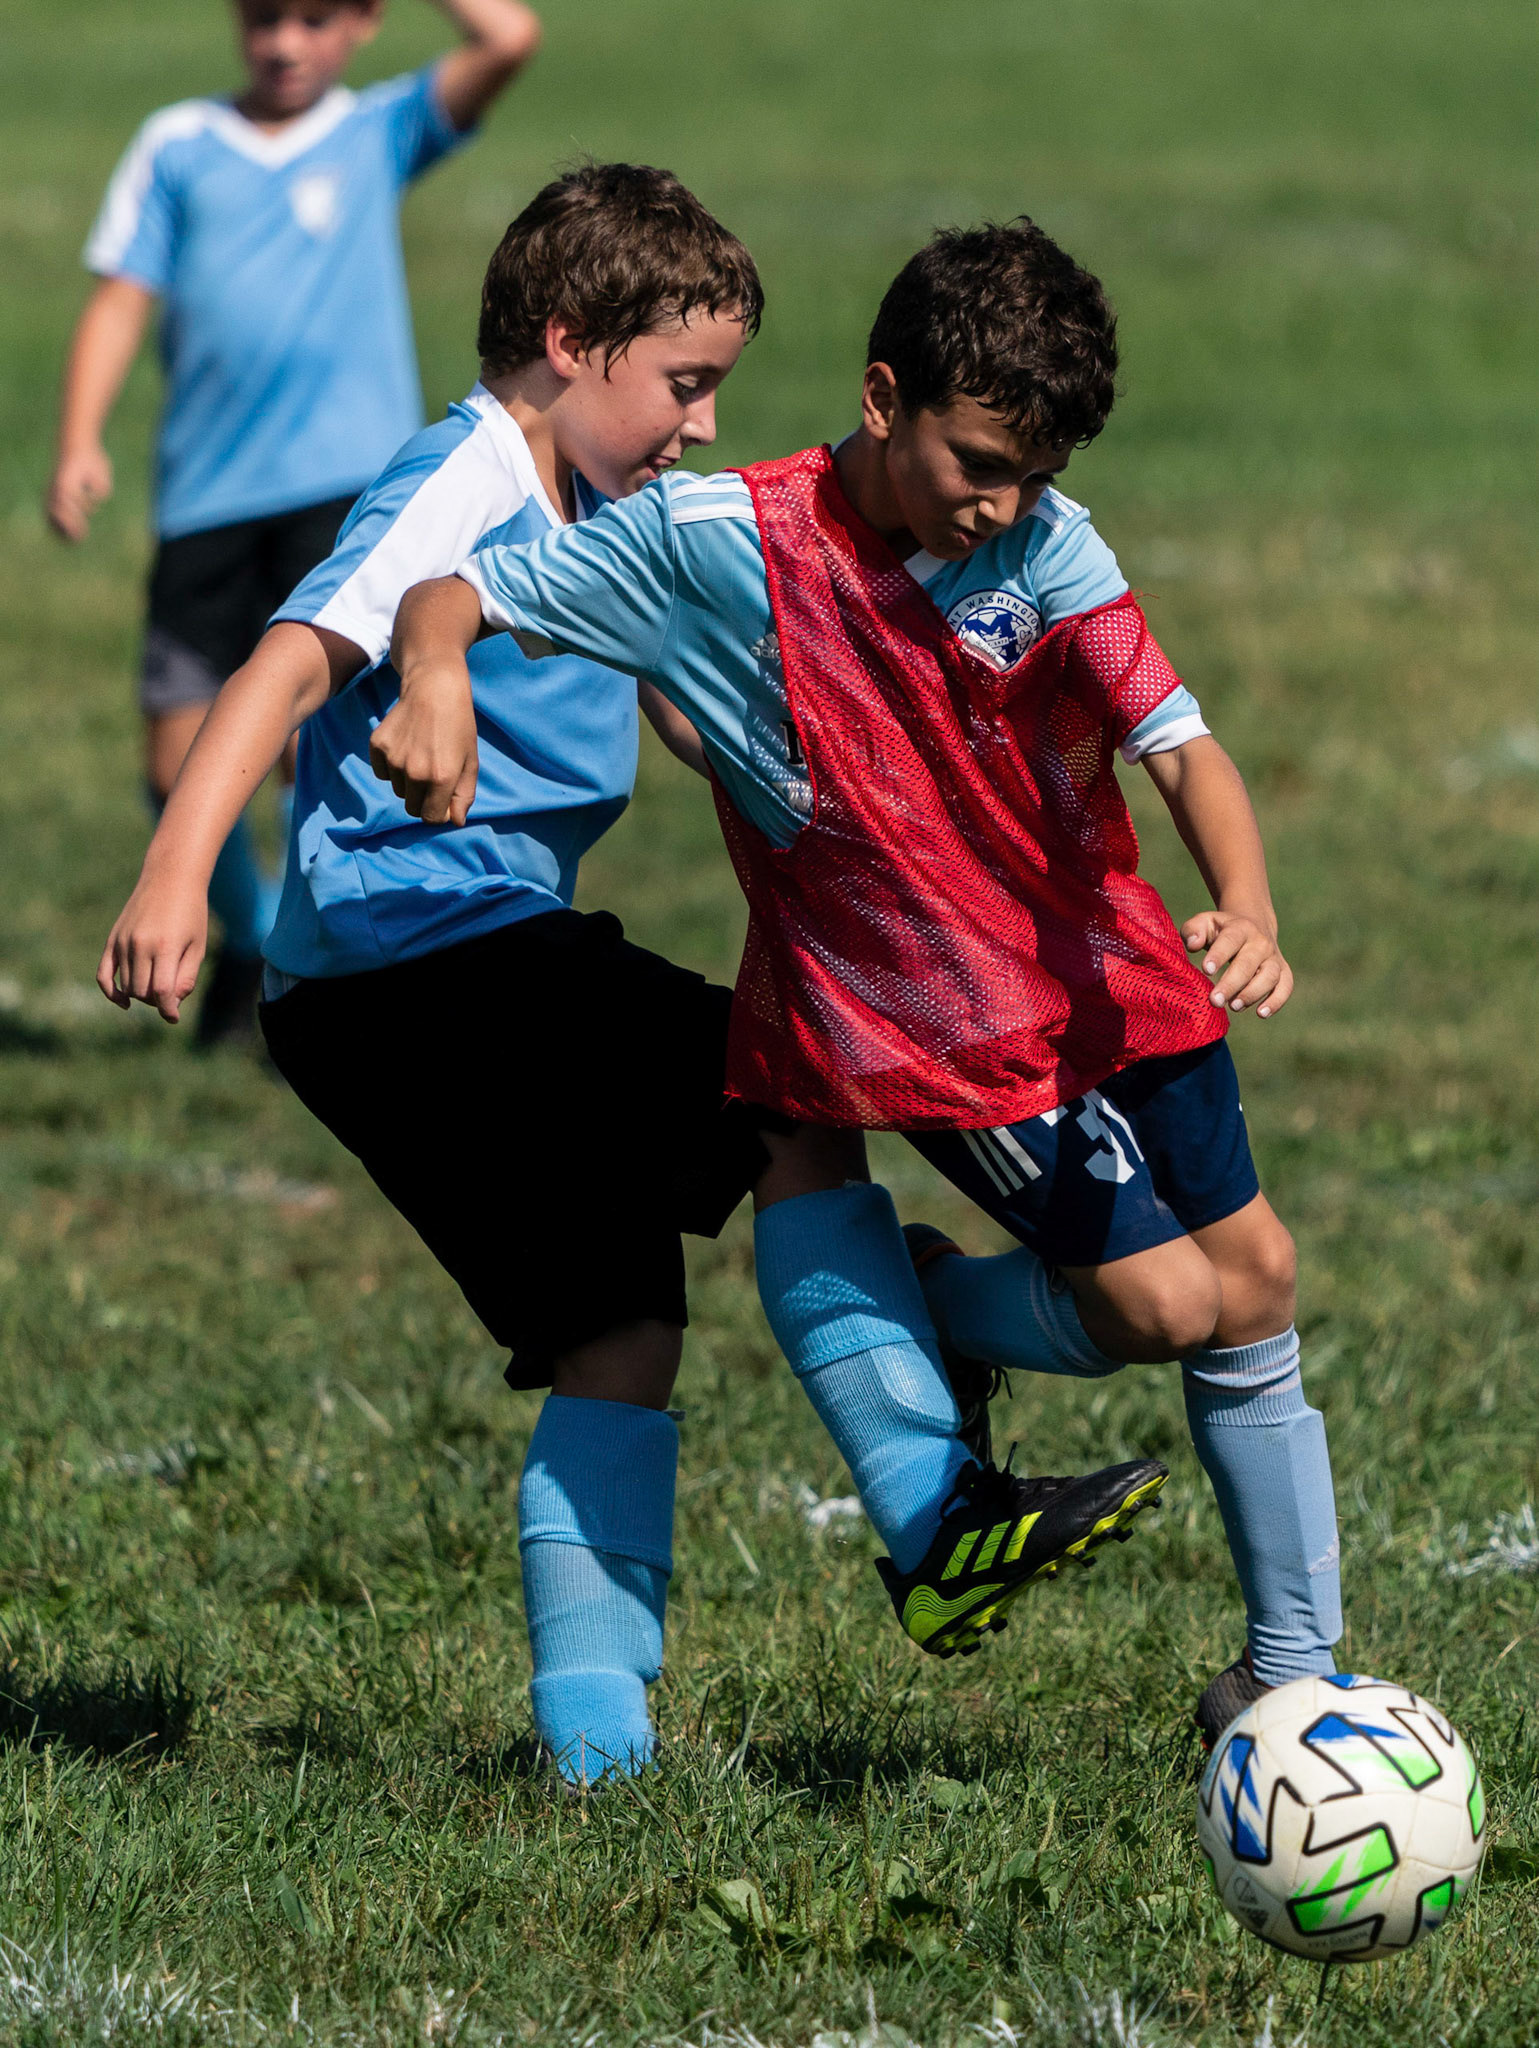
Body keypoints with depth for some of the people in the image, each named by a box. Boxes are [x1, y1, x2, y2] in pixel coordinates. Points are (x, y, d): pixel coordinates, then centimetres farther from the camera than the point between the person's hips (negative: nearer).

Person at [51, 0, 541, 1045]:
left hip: (350, 482, -3)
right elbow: (124, 297, 6)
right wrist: (81, 441, -6)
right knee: (180, 766, 1)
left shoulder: (381, 133, 6)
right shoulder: (177, 147, 10)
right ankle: (252, 940, 28)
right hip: (209, 492, 3)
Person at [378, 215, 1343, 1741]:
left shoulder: (1041, 542, -11)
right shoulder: (711, 542, -17)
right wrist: (437, 674, -36)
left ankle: (1296, 1672, 23)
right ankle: (869, 1297, 17)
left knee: (1255, 1279, 7)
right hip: (936, 1031, -4)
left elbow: (1179, 743, -17)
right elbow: (450, 595, -12)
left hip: (1110, 972, 4)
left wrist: (1244, 906, -37)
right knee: (1160, 1302, -13)